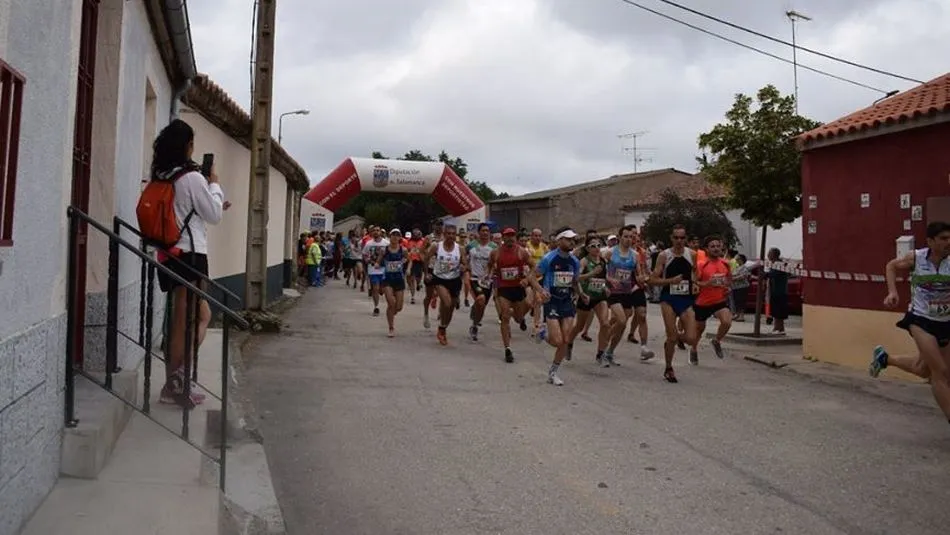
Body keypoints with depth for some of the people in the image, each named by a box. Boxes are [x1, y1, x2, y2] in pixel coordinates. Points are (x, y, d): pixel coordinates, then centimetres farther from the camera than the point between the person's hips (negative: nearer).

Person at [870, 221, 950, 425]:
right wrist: (892, 292, -2)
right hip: (921, 320, -3)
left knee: (923, 370, 16)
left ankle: (885, 358, 43)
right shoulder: (916, 258, -8)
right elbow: (891, 266, 10)